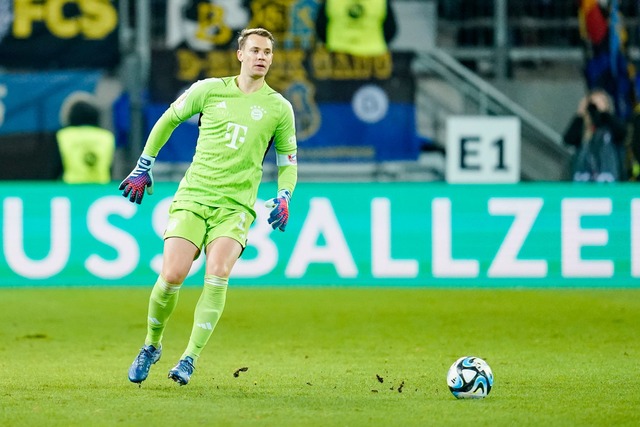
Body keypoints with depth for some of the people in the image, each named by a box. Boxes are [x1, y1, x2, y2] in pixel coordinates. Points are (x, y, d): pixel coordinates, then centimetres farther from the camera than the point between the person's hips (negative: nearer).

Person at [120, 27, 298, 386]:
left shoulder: (279, 108, 6)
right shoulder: (209, 90, 5)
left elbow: (288, 159, 17)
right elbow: (168, 120, 18)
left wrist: (284, 197, 0)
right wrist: (143, 168, 19)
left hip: (236, 206, 0)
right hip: (192, 196, 0)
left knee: (218, 272, -24)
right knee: (172, 275, -15)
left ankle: (191, 358, -20)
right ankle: (151, 345, 11)